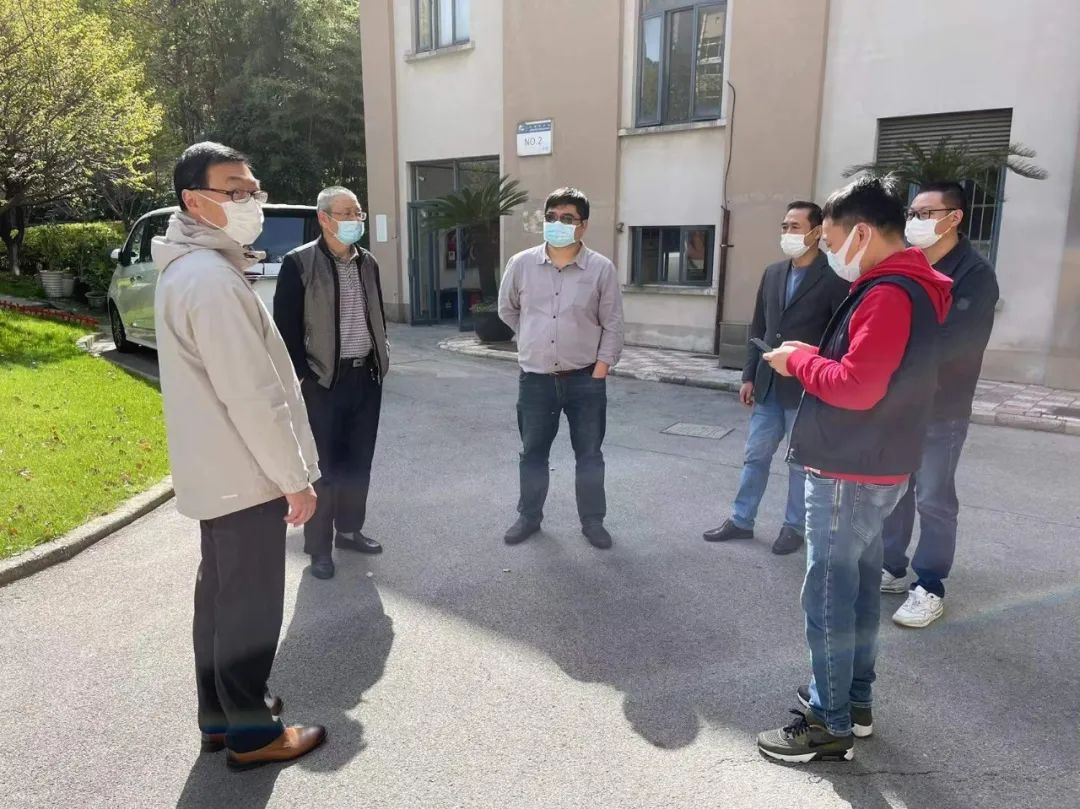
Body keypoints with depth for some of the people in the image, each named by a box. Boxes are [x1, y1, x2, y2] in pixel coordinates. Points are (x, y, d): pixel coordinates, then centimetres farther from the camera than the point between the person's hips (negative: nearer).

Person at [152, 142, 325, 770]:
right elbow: (253, 396, -25)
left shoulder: (191, 268, 11)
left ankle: (220, 712, 34)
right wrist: (296, 476, -17)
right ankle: (251, 731, 20)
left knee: (220, 592, 19)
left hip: (218, 470, 10)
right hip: (244, 474, -10)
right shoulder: (212, 278, -23)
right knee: (250, 605, 4)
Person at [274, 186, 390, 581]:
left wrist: (380, 359, 12)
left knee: (359, 461, 13)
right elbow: (285, 324, -10)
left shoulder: (367, 262, 10)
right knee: (325, 466, 2)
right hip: (323, 380, -6)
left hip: (366, 375, 6)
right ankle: (319, 546, 17)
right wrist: (300, 374, -12)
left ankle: (350, 530, 31)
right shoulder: (299, 263, -9)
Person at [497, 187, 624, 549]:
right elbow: (507, 309, 14)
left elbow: (612, 324, -2)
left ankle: (593, 521, 26)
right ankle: (529, 516, 30)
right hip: (536, 379, 2)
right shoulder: (521, 264, -2)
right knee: (533, 452, 13)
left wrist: (601, 368, -7)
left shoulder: (601, 268, -6)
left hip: (585, 380, -1)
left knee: (590, 454, 10)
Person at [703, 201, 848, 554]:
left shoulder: (834, 278, -10)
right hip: (768, 386, 6)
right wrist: (749, 376, 8)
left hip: (806, 389, -5)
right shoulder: (772, 273, 8)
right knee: (755, 455, 13)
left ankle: (795, 526, 25)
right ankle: (741, 520, 25)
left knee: (801, 462, 9)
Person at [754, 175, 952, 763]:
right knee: (858, 586, 18)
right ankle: (855, 700, 31)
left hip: (849, 475, -10)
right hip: (872, 470, 10)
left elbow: (856, 387, -27)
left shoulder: (888, 295, -21)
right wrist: (815, 356, 7)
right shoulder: (909, 287, 14)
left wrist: (798, 361, -13)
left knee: (828, 597, -1)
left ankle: (830, 725, 12)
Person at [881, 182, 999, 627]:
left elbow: (959, 341, -19)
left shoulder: (974, 274, -9)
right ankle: (891, 568, 29)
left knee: (933, 499, 3)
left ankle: (929, 587, 17)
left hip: (941, 409, -5)